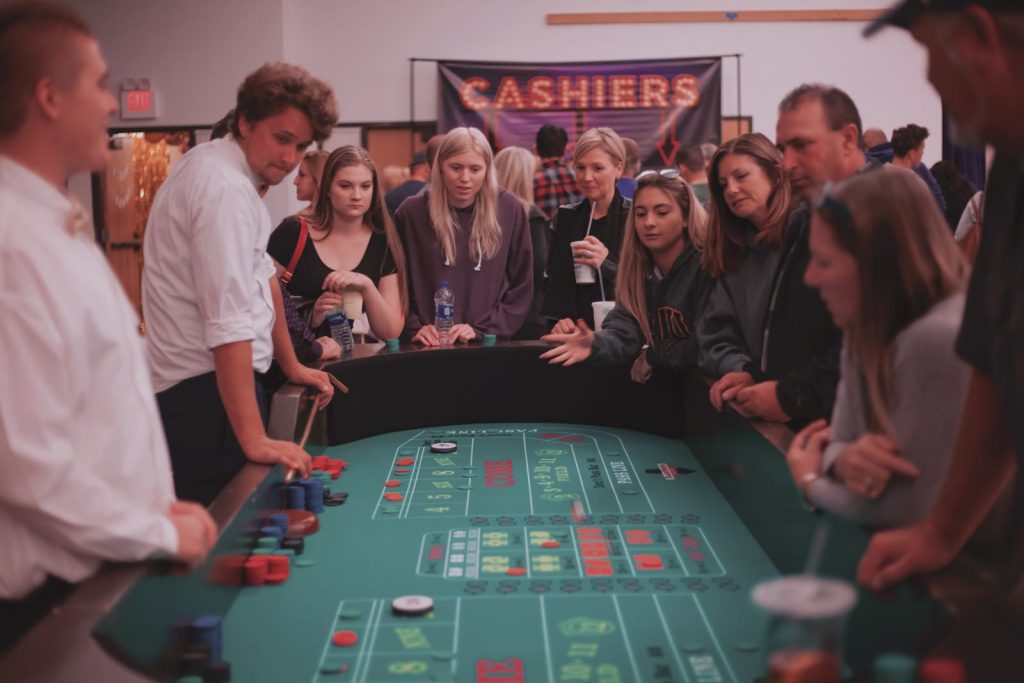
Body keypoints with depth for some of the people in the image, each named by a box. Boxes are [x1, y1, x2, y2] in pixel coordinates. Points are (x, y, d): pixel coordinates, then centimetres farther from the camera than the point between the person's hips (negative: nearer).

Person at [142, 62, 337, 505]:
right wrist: (254, 440, -31)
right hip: (207, 391, -10)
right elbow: (229, 325, -28)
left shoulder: (229, 171, 11)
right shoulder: (226, 190, -20)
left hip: (197, 384, 10)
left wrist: (290, 364, 24)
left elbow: (260, 273, 20)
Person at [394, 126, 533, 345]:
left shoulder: (509, 210, 5)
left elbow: (521, 289, 5)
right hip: (427, 348, 0)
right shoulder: (411, 213, 3)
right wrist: (414, 329, -7)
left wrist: (481, 330, -4)